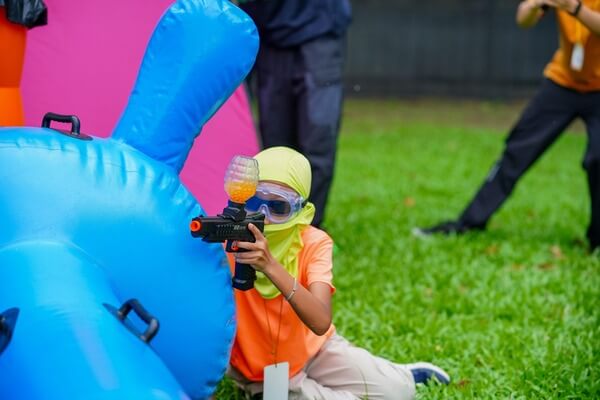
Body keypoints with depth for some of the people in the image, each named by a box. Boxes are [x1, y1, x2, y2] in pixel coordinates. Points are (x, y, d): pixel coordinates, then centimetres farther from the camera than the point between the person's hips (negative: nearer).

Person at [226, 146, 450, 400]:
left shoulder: (314, 244, -19)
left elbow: (321, 322, -36)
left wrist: (270, 265, -48)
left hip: (313, 348, 2)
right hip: (261, 372, -1)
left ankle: (402, 376, 23)